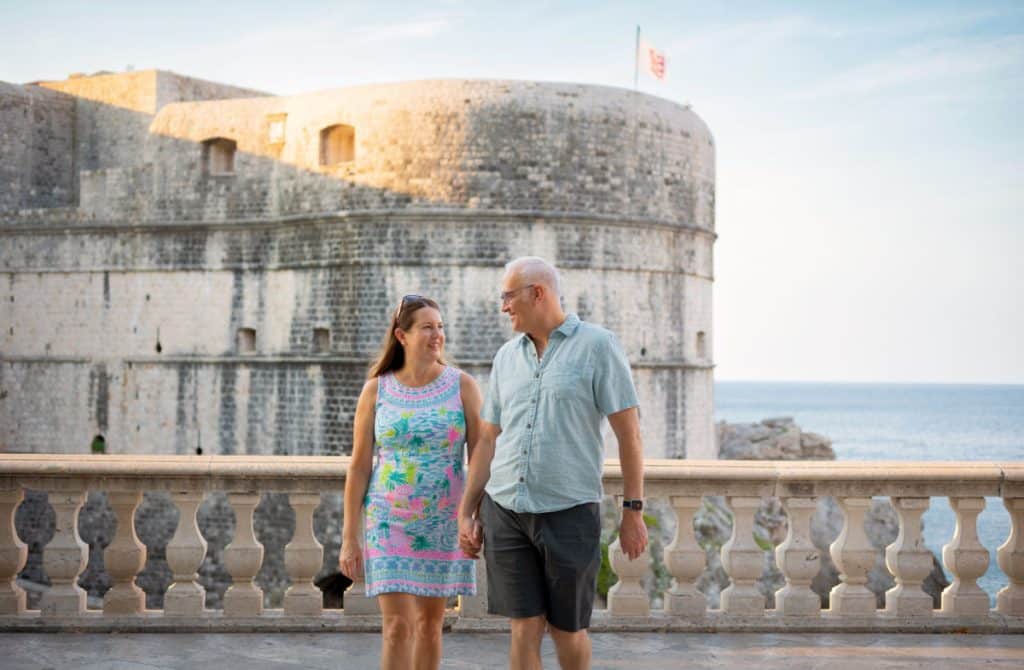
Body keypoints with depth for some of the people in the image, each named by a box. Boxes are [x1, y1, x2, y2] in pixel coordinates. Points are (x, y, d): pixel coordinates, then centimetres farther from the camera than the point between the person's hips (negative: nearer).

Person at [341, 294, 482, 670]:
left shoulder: (462, 385, -2)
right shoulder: (376, 390, -2)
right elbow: (359, 466, 0)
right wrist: (349, 538, -3)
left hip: (443, 524, 1)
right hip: (389, 523, -1)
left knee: (430, 622, 11)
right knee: (397, 625, -8)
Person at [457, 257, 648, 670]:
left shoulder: (597, 346, -4)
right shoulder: (507, 356, 11)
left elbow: (629, 433, -5)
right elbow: (487, 440, 14)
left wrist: (634, 512, -8)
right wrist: (466, 513, 11)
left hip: (569, 512, -4)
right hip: (506, 512, 4)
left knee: (568, 630, 7)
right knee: (525, 629, 1)